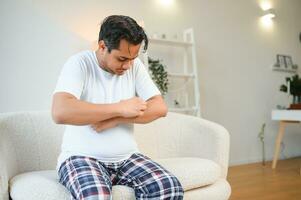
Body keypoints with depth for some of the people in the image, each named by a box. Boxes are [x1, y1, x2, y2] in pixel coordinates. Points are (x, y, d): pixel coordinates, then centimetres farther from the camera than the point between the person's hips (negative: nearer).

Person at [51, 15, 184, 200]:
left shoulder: (135, 66, 4)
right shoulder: (79, 63, -9)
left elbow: (160, 108, -4)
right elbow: (60, 112, -26)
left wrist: (115, 119, -17)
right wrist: (120, 108, -20)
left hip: (127, 157, 5)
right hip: (82, 157, -4)